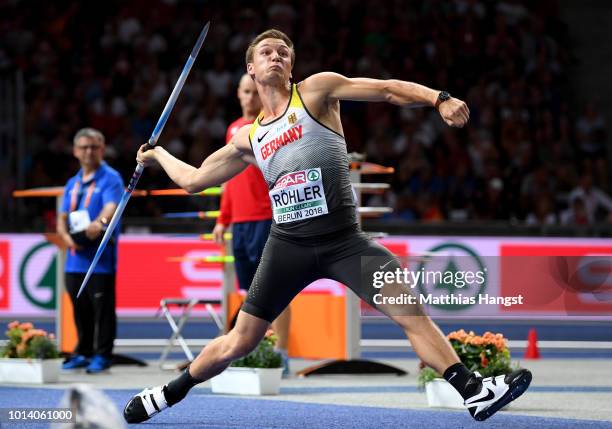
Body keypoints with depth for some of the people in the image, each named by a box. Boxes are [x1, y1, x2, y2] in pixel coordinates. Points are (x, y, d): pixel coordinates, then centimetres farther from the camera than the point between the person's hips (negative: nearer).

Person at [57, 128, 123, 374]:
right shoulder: (73, 184, 18)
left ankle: (102, 355, 1)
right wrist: (66, 237, -5)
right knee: (80, 309, 12)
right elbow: (62, 218, 17)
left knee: (103, 308, -5)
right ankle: (83, 353, 22)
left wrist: (100, 222, -44)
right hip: (76, 258, 6)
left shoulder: (110, 179, -3)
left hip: (101, 258, -6)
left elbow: (111, 206, -22)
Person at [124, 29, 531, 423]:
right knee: (238, 343, 5)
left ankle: (473, 390, -20)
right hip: (288, 244, 2)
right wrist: (158, 154, 36)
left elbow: (388, 89, -4)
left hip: (344, 240, -2)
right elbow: (194, 179, 28)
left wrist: (439, 99, -18)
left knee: (411, 310, -20)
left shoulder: (316, 90, 4)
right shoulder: (248, 139, 15)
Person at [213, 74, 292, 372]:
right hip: (240, 222, 7)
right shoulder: (234, 129, 16)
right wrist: (223, 219, 19)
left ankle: (280, 356, -6)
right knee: (251, 292, 9)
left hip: (266, 221, -7)